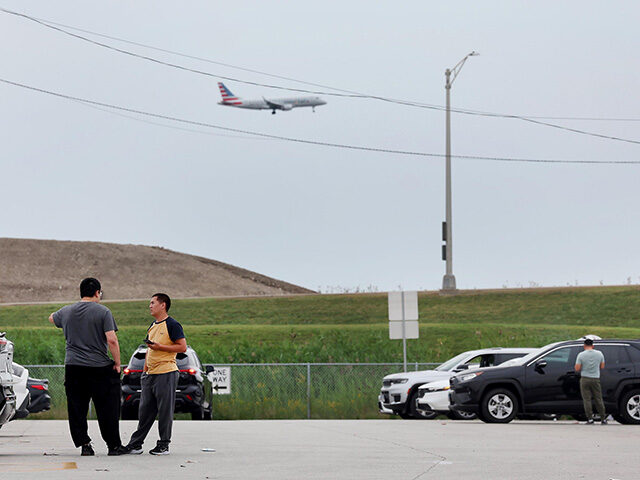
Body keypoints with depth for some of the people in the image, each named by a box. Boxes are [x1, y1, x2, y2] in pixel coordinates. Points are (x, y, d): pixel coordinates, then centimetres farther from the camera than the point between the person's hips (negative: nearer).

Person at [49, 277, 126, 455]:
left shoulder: (66, 311, 9)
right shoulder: (103, 312, -5)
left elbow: (51, 318, 32)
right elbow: (112, 340, -12)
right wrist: (117, 363, -3)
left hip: (72, 366, 3)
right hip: (99, 367, -3)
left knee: (77, 410, 7)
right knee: (107, 409, 4)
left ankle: (84, 444, 2)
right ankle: (114, 446, 7)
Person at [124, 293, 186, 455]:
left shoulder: (172, 325, -6)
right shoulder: (152, 326, 20)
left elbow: (182, 347, -12)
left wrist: (160, 347, -16)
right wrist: (145, 370, 18)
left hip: (166, 374, -8)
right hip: (150, 374, 8)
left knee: (165, 410, -3)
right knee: (145, 410, 8)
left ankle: (164, 445, 3)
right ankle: (135, 444, 11)